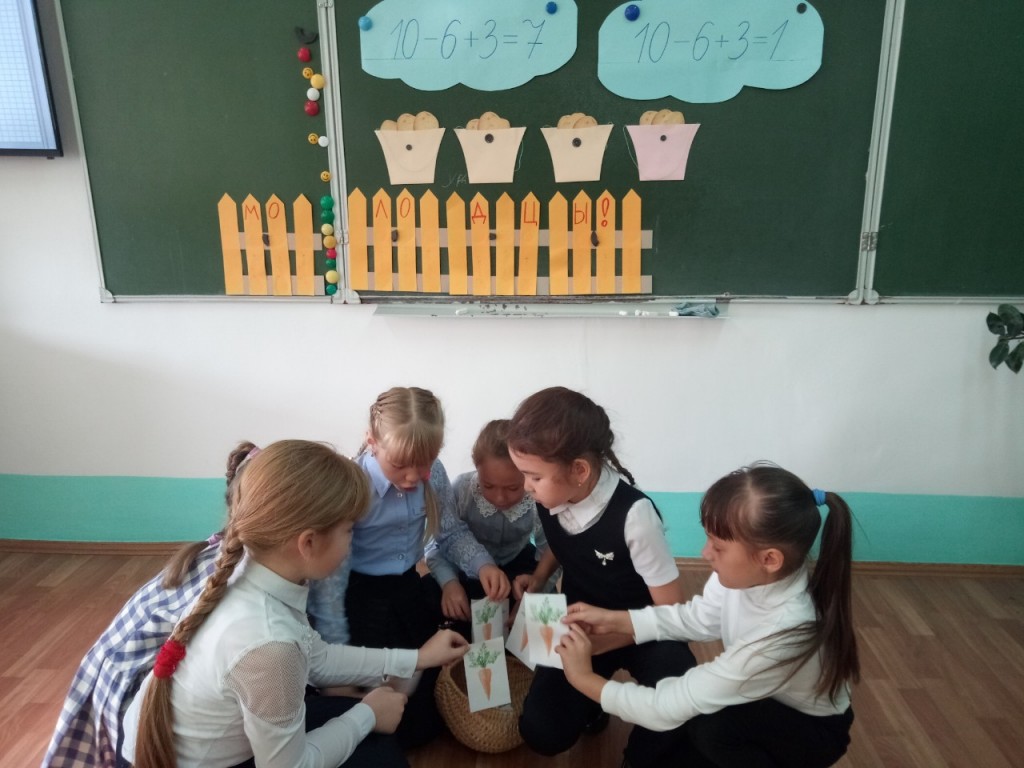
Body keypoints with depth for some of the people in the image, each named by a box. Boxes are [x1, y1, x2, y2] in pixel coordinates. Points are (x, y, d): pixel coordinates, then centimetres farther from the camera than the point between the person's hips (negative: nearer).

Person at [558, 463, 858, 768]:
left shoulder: (782, 635, -42)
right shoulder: (752, 572, -26)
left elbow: (672, 707, -34)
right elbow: (699, 619, -4)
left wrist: (584, 678, -23)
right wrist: (613, 620, -11)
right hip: (763, 703, 5)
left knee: (708, 727, -31)